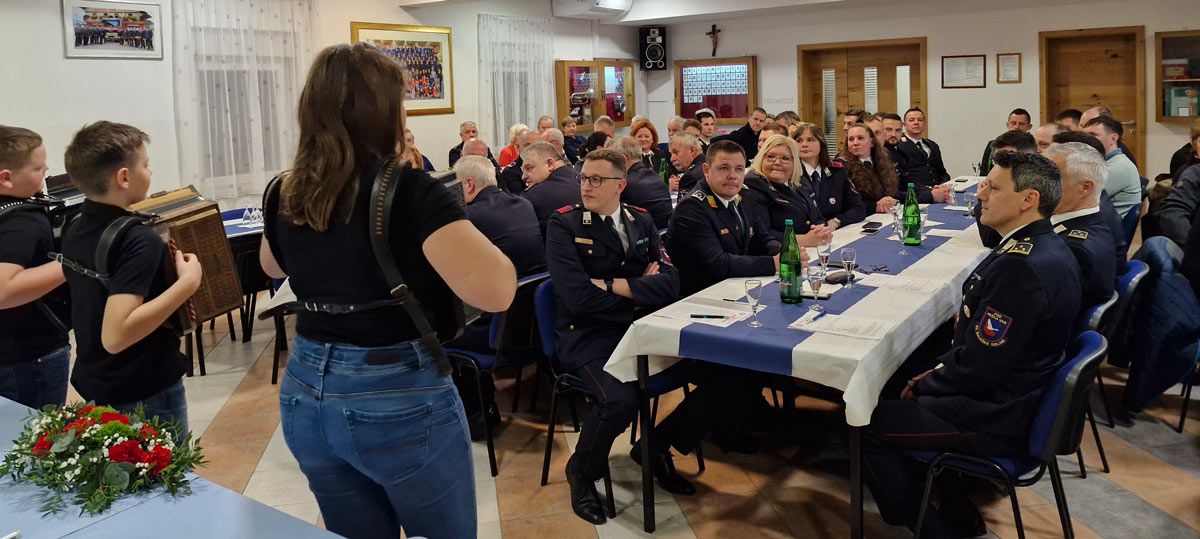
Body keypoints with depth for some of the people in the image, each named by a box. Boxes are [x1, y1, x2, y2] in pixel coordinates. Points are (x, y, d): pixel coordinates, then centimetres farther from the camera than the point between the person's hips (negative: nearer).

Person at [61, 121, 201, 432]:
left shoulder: (75, 232, 2)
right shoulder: (139, 240, -25)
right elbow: (115, 335, -33)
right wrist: (188, 282, -29)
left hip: (93, 384, 9)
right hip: (145, 394, -9)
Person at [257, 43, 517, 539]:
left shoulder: (287, 192, 0)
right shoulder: (410, 190, -19)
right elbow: (495, 291, -28)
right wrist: (464, 227, -11)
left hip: (306, 393, 6)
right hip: (399, 398, -6)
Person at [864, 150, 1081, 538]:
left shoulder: (1020, 267, -27)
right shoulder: (1047, 248, 4)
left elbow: (977, 370, -24)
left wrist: (923, 386, -8)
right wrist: (937, 368, 5)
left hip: (998, 420, -10)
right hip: (1021, 397, 10)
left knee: (863, 423, -5)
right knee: (897, 392, 21)